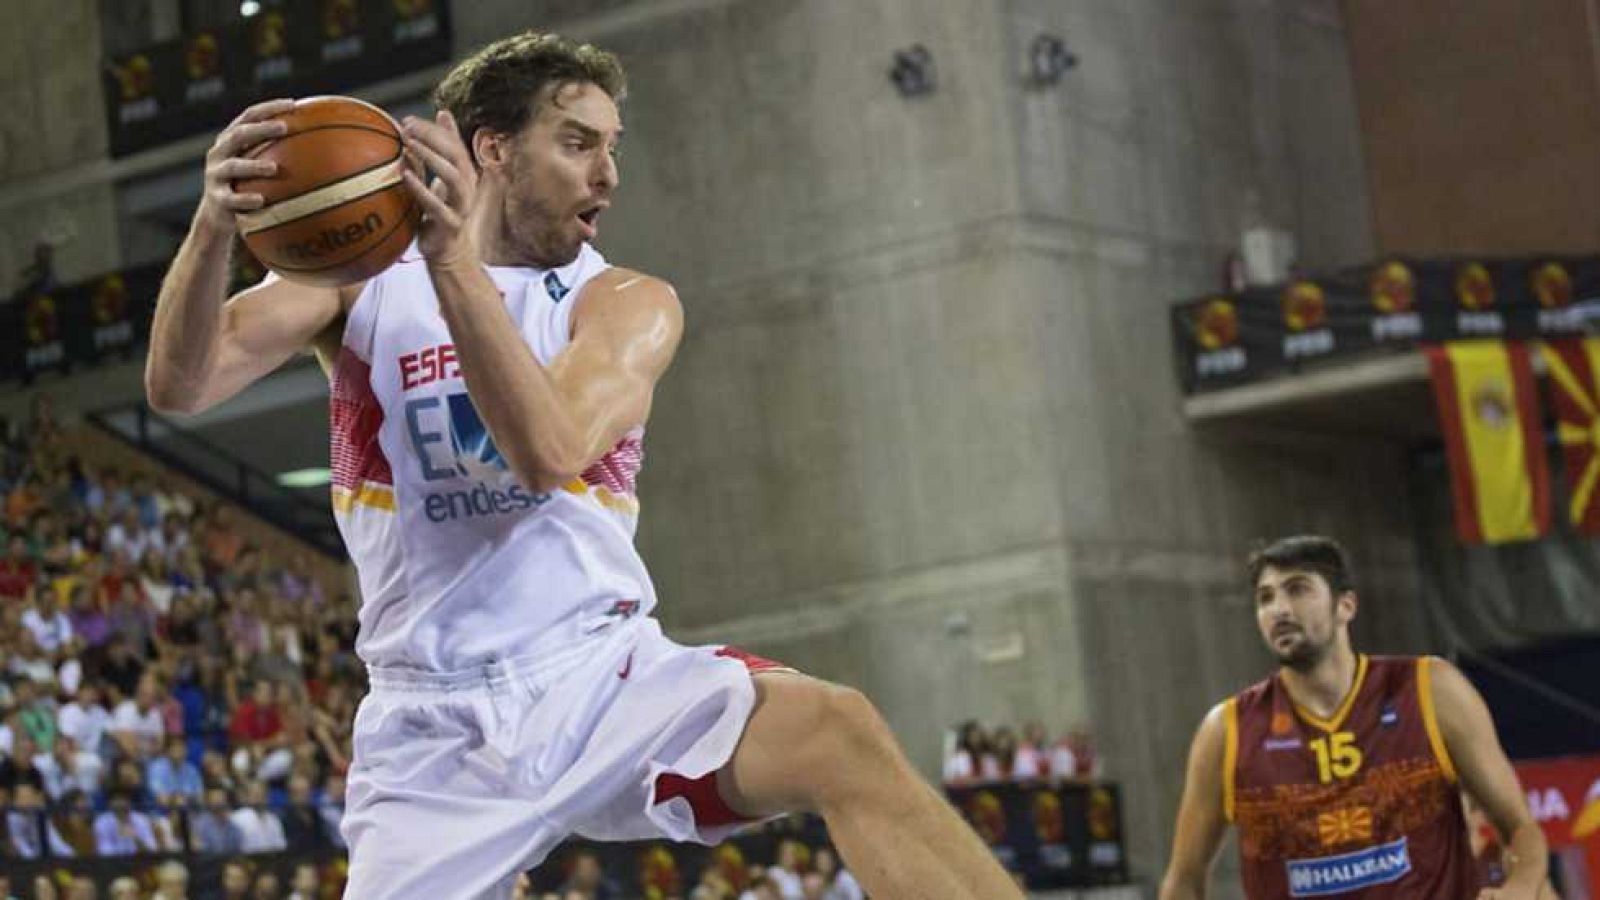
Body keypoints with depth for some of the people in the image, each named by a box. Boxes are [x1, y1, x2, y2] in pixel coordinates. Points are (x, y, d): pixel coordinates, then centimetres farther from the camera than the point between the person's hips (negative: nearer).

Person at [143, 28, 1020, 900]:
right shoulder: (363, 277, 5)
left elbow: (553, 452, -19)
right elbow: (178, 386, -9)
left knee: (845, 736, -28)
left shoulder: (628, 302, 2)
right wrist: (214, 226, -28)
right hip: (438, 724, 0)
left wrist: (456, 265, -29)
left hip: (605, 675, 0)